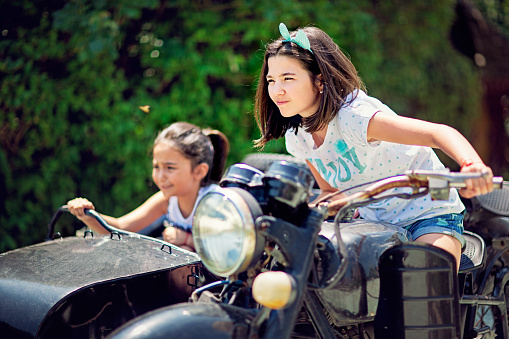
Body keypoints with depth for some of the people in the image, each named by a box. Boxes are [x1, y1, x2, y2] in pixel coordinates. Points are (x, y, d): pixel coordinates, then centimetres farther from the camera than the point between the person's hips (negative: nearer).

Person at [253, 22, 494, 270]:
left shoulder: (352, 115, -27)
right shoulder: (296, 138, -3)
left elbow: (439, 133, -37)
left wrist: (472, 165, -57)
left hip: (428, 215, -6)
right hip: (373, 222, 7)